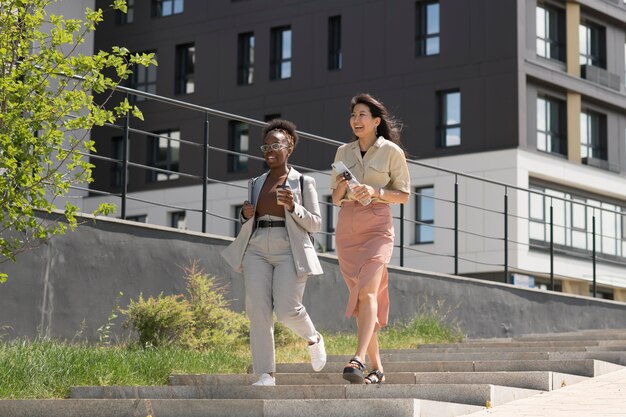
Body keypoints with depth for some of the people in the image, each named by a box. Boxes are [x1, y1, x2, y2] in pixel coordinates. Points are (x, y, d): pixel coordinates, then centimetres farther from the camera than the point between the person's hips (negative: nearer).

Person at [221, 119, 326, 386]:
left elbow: (315, 224, 3)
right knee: (258, 310, -12)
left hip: (290, 252, -4)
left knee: (287, 310, -16)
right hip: (257, 251, 4)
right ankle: (265, 375, -10)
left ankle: (313, 339, 18)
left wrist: (293, 207, -14)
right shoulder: (256, 183, 19)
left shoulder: (303, 182, 6)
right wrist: (245, 215, 0)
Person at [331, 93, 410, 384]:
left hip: (378, 227, -4)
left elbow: (404, 196, 2)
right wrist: (342, 188, -7)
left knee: (367, 293, -21)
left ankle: (358, 361, -34)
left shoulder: (392, 151, 1)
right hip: (347, 227, 5)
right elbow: (335, 199, 15)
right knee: (359, 296, 4)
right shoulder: (343, 152, 13)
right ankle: (376, 368, 12)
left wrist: (375, 192, -14)